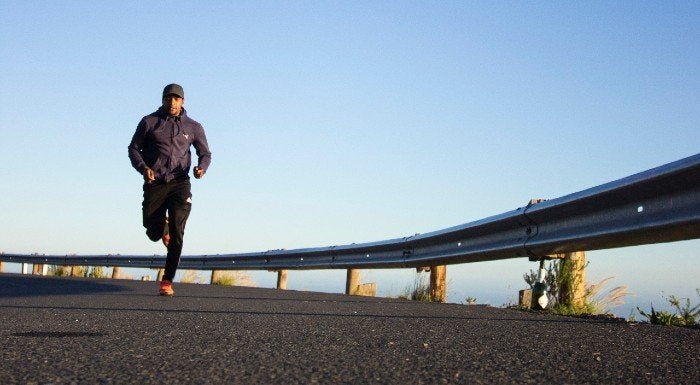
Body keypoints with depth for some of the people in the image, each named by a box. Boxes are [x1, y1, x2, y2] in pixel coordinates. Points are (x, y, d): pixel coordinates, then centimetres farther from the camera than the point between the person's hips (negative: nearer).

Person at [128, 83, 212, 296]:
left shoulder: (193, 127, 7)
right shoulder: (149, 122, 4)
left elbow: (205, 153, 14)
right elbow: (134, 148, 9)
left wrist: (201, 168, -9)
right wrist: (143, 168, -11)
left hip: (179, 183, -1)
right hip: (154, 183, 1)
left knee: (177, 230, -17)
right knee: (154, 234, 3)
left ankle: (167, 280, -11)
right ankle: (162, 226, 43)